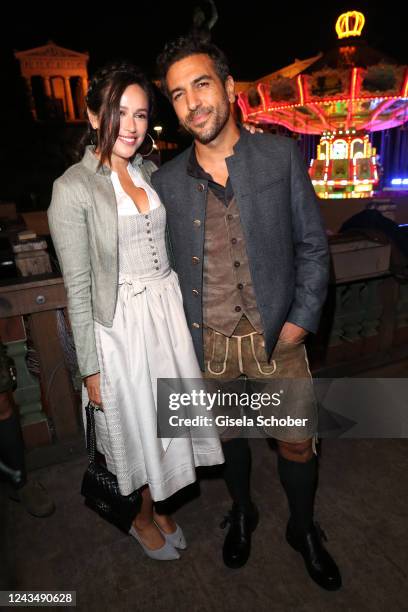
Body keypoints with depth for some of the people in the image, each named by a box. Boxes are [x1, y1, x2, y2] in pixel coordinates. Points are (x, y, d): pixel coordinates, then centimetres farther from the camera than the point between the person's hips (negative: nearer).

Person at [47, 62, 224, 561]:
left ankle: (154, 507, 48)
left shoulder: (149, 171, 7)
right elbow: (78, 288, -12)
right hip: (120, 325, -6)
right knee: (137, 427, 14)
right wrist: (91, 368, -11)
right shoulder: (72, 188, -12)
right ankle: (142, 519, 46)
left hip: (168, 311, 6)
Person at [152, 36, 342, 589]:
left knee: (298, 442, 12)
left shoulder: (281, 156, -3)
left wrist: (301, 320, -7)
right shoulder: (166, 182, 0)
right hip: (208, 342, 1)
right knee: (227, 434, 19)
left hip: (277, 336, 0)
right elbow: (163, 266, 6)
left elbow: (312, 245, 0)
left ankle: (303, 529, 43)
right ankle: (242, 514, 49)